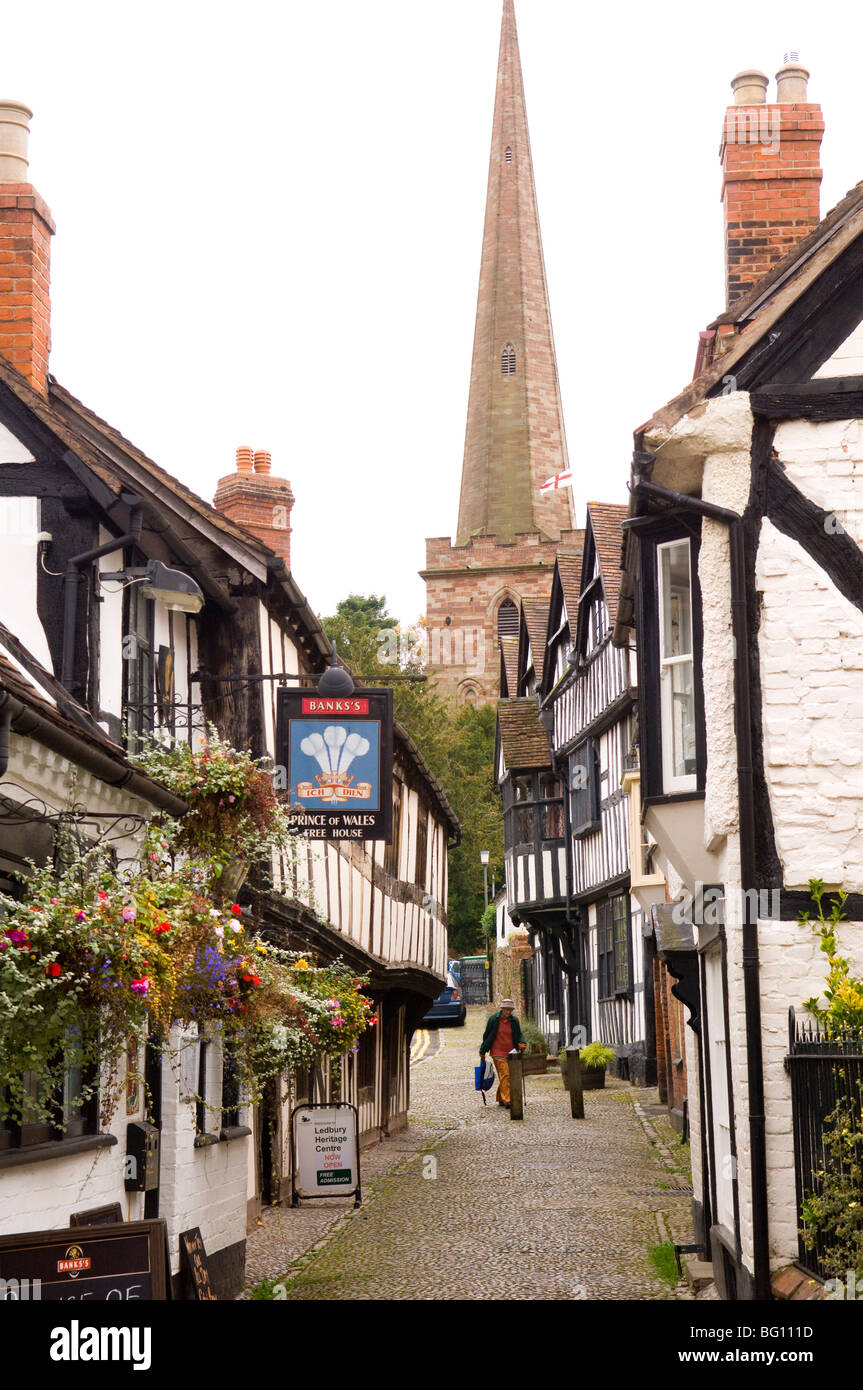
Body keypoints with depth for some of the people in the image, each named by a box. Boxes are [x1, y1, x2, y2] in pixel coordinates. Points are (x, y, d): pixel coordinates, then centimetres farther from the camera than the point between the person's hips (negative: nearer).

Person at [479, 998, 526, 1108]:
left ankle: (500, 1099, 24)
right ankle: (507, 1101, -21)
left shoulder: (514, 1021, 4)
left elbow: (519, 1035, 12)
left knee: (504, 1077, 9)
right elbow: (486, 1035, 4)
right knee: (505, 1075, -15)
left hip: (510, 1052, 4)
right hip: (498, 1052, -4)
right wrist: (482, 1051, 7)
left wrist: (521, 1043, -11)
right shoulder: (494, 1019, -4)